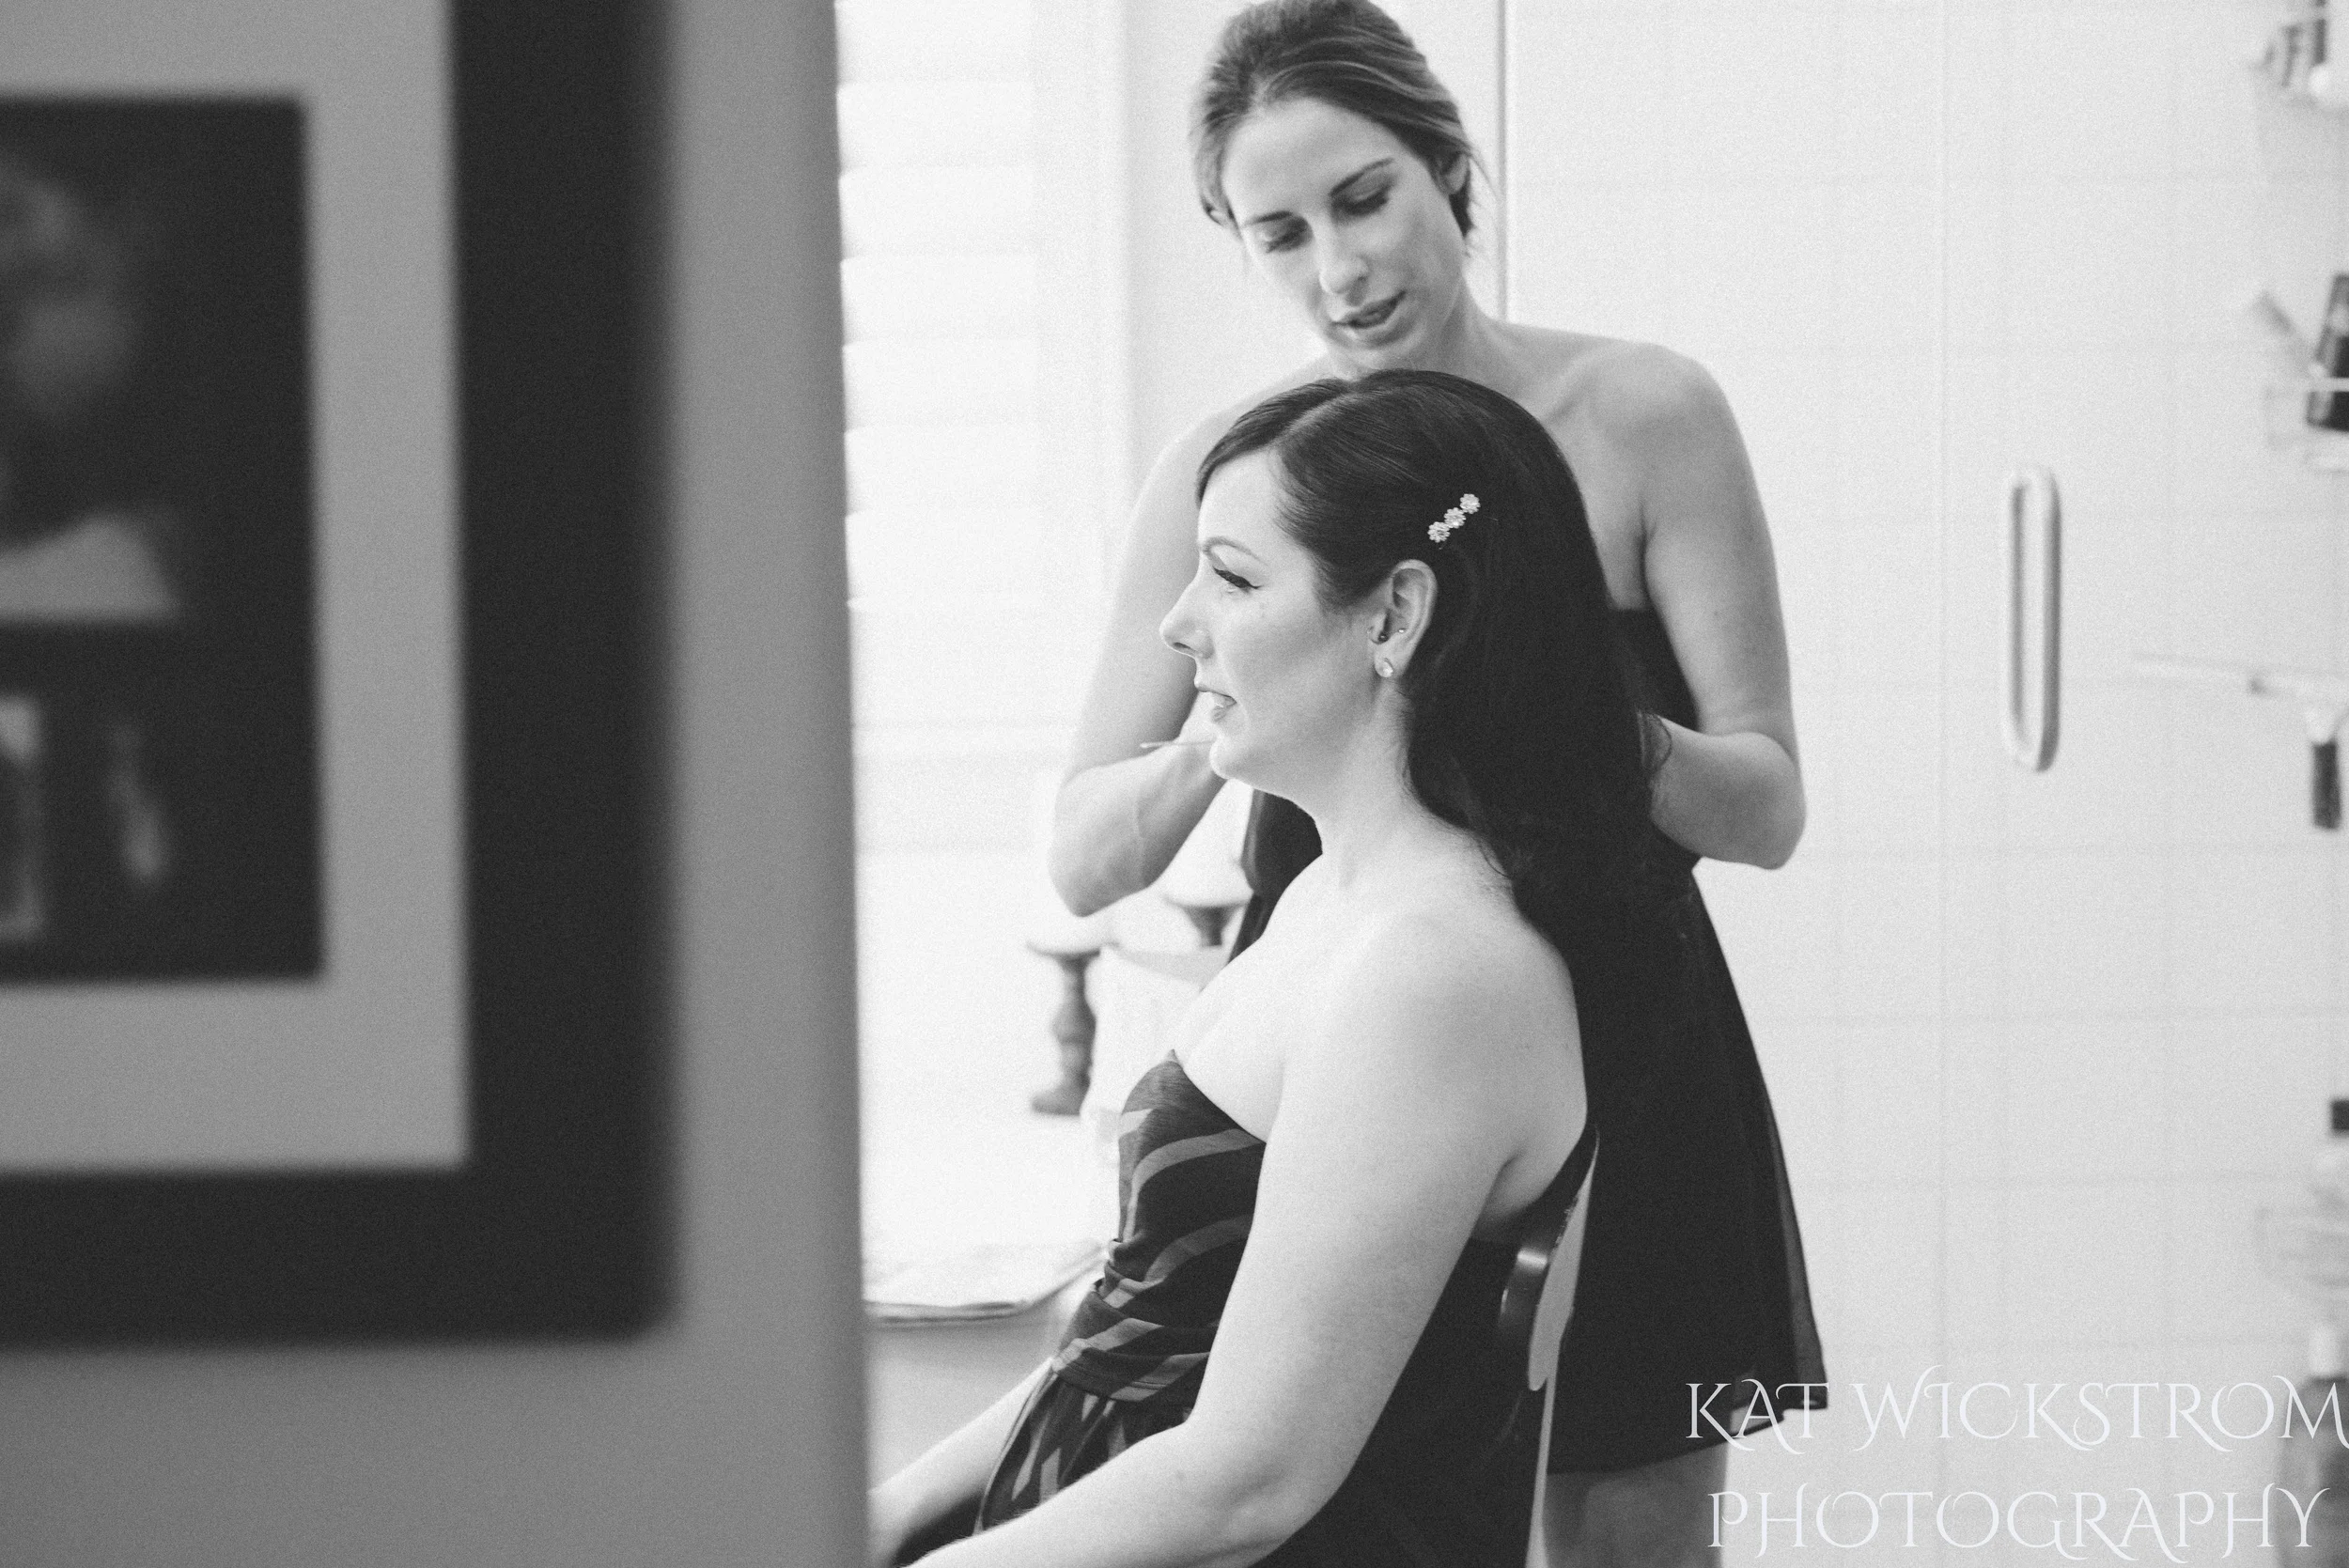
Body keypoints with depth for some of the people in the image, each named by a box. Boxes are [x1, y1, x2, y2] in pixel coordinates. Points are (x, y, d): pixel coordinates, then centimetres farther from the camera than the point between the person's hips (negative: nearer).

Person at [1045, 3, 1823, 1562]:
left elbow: (1769, 806, -6)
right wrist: (1223, 735, -22)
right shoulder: (1227, 469, -2)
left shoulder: (1645, 415, -7)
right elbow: (1084, 862, -2)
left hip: (1612, 1068, -1)